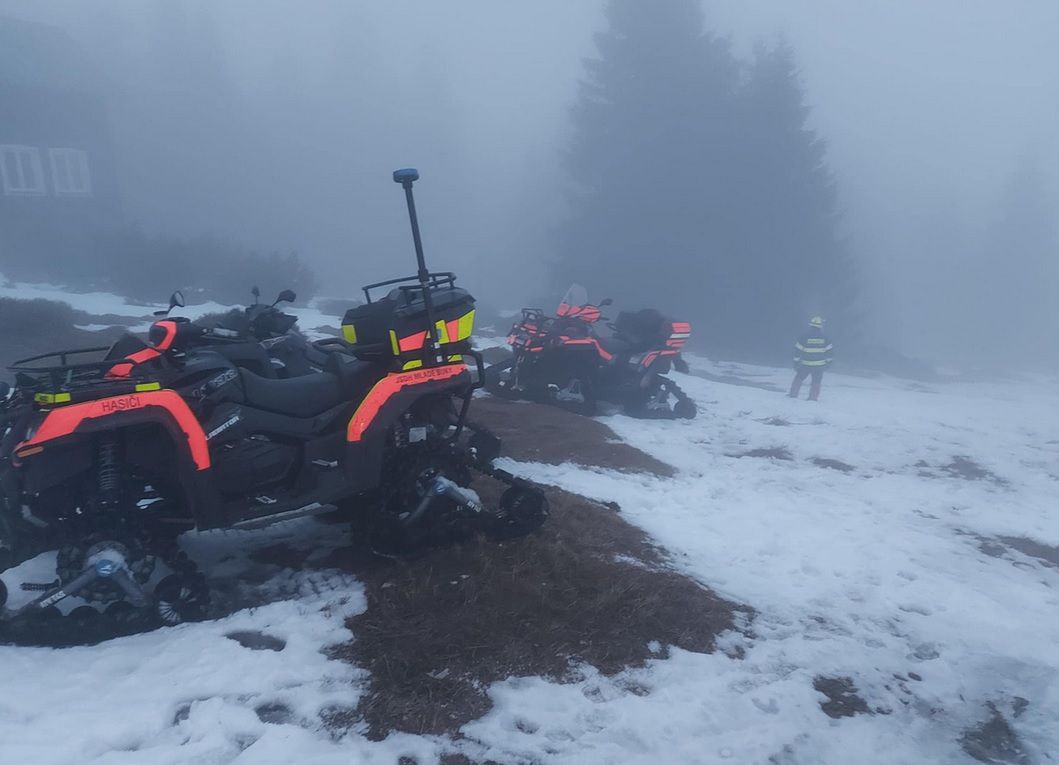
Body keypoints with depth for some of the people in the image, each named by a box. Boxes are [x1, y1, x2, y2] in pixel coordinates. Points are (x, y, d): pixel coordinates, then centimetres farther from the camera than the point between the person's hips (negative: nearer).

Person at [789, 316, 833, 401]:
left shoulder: (804, 337, -9)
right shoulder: (824, 338, -5)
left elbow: (798, 350, -6)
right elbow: (828, 351, 2)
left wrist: (796, 362, 2)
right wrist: (828, 361, 15)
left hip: (805, 364, 0)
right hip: (819, 365, 0)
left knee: (798, 379, 14)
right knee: (816, 382, 10)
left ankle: (793, 394, 17)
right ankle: (813, 397, 9)